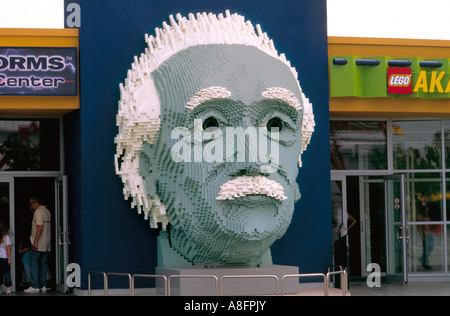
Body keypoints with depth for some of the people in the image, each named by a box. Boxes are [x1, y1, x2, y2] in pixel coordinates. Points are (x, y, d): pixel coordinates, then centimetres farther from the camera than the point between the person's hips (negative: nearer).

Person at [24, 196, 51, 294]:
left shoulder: (38, 211, -11)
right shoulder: (47, 211, 16)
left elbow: (40, 226, -20)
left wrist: (35, 241, -22)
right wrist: (33, 212, 23)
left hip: (38, 244, -8)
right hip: (46, 244, 8)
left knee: (34, 264, -4)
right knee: (43, 264, 9)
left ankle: (35, 286, -7)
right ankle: (43, 286, 8)